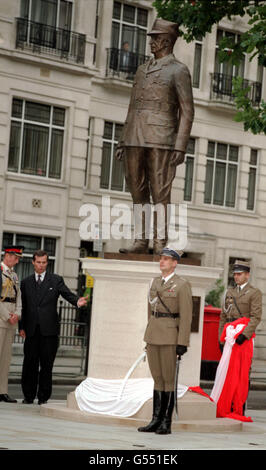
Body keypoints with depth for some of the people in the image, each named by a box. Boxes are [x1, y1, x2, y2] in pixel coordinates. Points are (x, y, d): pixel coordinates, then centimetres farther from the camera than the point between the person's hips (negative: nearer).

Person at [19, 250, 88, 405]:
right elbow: (23, 306, 12)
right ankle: (29, 396, 11)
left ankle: (43, 397, 5)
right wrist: (21, 326, 4)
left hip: (49, 329, -2)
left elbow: (68, 294, -1)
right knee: (30, 363, 2)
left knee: (46, 364, -1)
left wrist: (77, 301, -24)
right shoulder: (26, 282, 14)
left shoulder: (56, 280, 7)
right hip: (31, 329, 2)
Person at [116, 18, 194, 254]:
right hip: (135, 138, 7)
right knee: (138, 192, 5)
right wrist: (123, 141, 16)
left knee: (160, 193, -8)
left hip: (161, 140, -7)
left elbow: (187, 112, -5)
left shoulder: (179, 71, 0)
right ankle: (141, 241, 7)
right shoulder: (143, 70, 21)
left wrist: (180, 146, -14)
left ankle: (161, 243, -7)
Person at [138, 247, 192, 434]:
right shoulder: (155, 282, 14)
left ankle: (166, 423, 1)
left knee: (168, 380, -3)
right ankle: (156, 420, 12)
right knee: (157, 379, 9)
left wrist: (182, 343, -15)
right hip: (153, 335, 7)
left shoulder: (182, 285, -7)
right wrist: (149, 337, 17)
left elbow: (186, 316, -10)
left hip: (170, 337, -7)